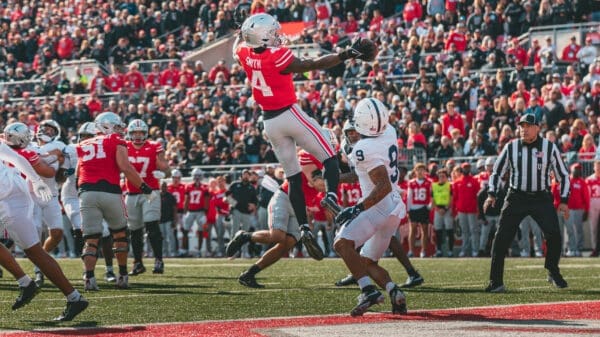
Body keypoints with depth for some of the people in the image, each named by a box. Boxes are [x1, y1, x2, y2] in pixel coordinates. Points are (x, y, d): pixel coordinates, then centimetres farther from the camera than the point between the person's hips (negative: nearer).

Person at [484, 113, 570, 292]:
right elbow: (497, 172, 10)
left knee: (554, 234, -15)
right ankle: (496, 282, -2)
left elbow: (563, 175, 6)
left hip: (541, 198, -1)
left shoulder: (549, 148, -2)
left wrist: (564, 200, -1)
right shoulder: (511, 147, 0)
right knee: (501, 238, -8)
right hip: (516, 197, 1)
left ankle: (553, 273, 9)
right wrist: (491, 194, -2)